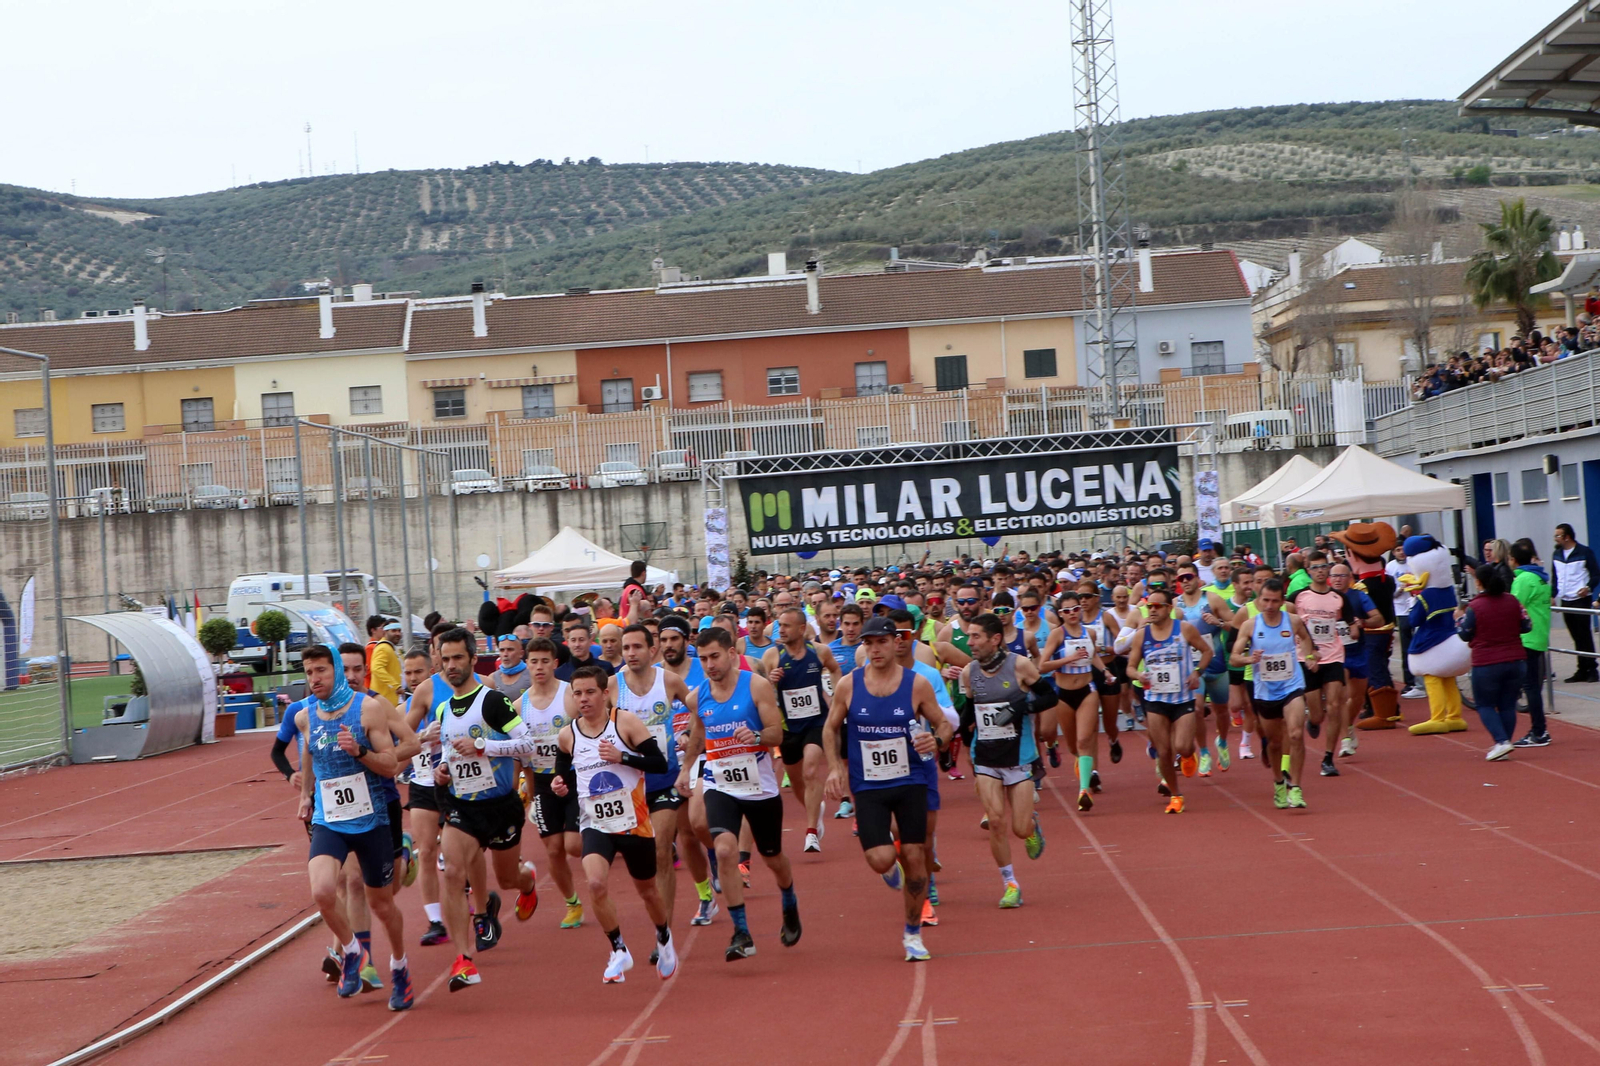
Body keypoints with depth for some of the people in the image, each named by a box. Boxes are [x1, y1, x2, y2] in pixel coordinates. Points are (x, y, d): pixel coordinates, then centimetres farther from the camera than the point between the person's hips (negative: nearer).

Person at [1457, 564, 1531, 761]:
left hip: (1486, 665, -4)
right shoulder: (1512, 601, 0)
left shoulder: (1475, 607, -13)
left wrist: (1459, 618, 14)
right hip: (1515, 661, 4)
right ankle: (1503, 746, 12)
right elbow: (1526, 626, 6)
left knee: (1485, 704, 8)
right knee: (1508, 705, 13)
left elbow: (1465, 635, -4)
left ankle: (1501, 741, -11)